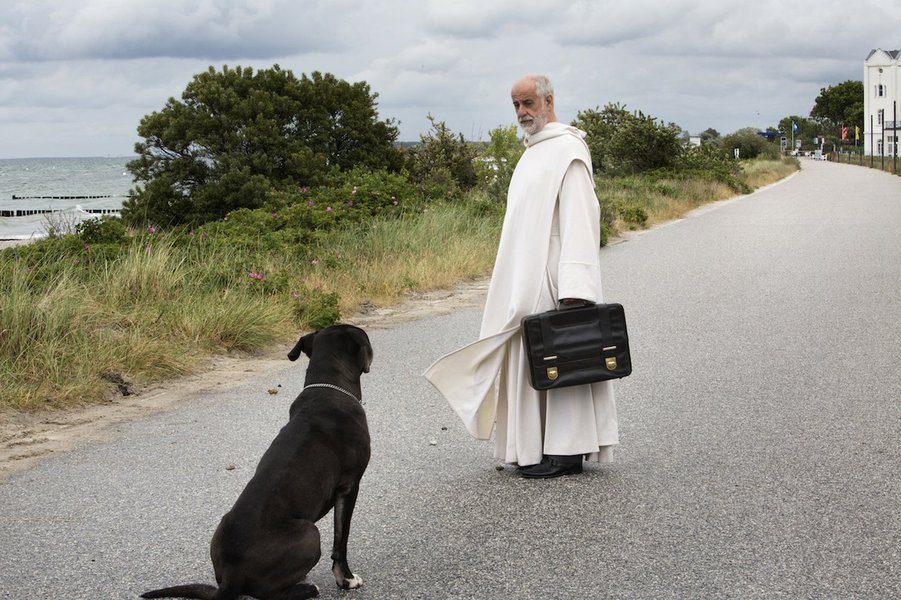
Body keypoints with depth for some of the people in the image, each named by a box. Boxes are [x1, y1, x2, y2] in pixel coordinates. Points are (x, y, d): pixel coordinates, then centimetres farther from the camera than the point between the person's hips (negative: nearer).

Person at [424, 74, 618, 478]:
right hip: (527, 279, 9)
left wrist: (572, 288, -26)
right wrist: (516, 283, 17)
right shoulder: (534, 153, 18)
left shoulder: (567, 150, -12)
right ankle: (540, 447, 15)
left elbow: (578, 219, -19)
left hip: (553, 278, -9)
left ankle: (566, 452, 0)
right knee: (532, 363, 9)